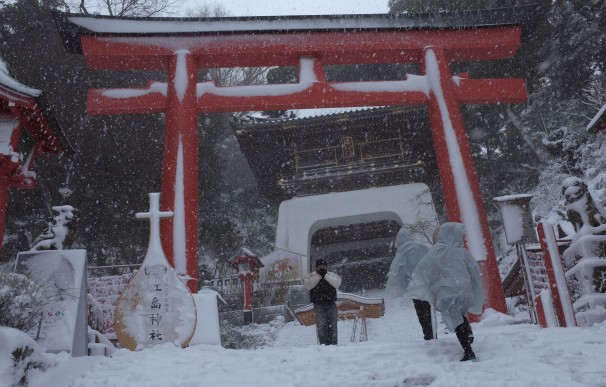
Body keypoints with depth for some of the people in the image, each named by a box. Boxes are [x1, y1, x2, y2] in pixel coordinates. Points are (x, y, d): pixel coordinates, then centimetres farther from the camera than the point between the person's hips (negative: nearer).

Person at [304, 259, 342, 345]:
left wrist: (326, 275, -12)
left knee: (332, 326, -3)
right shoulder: (311, 276, 8)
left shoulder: (332, 275, 11)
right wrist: (319, 275, -11)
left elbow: (337, 283, -9)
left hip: (331, 305, 2)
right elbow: (308, 285, -12)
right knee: (321, 326, -13)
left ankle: (333, 344, 1)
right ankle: (324, 345, -10)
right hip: (319, 306, -1)